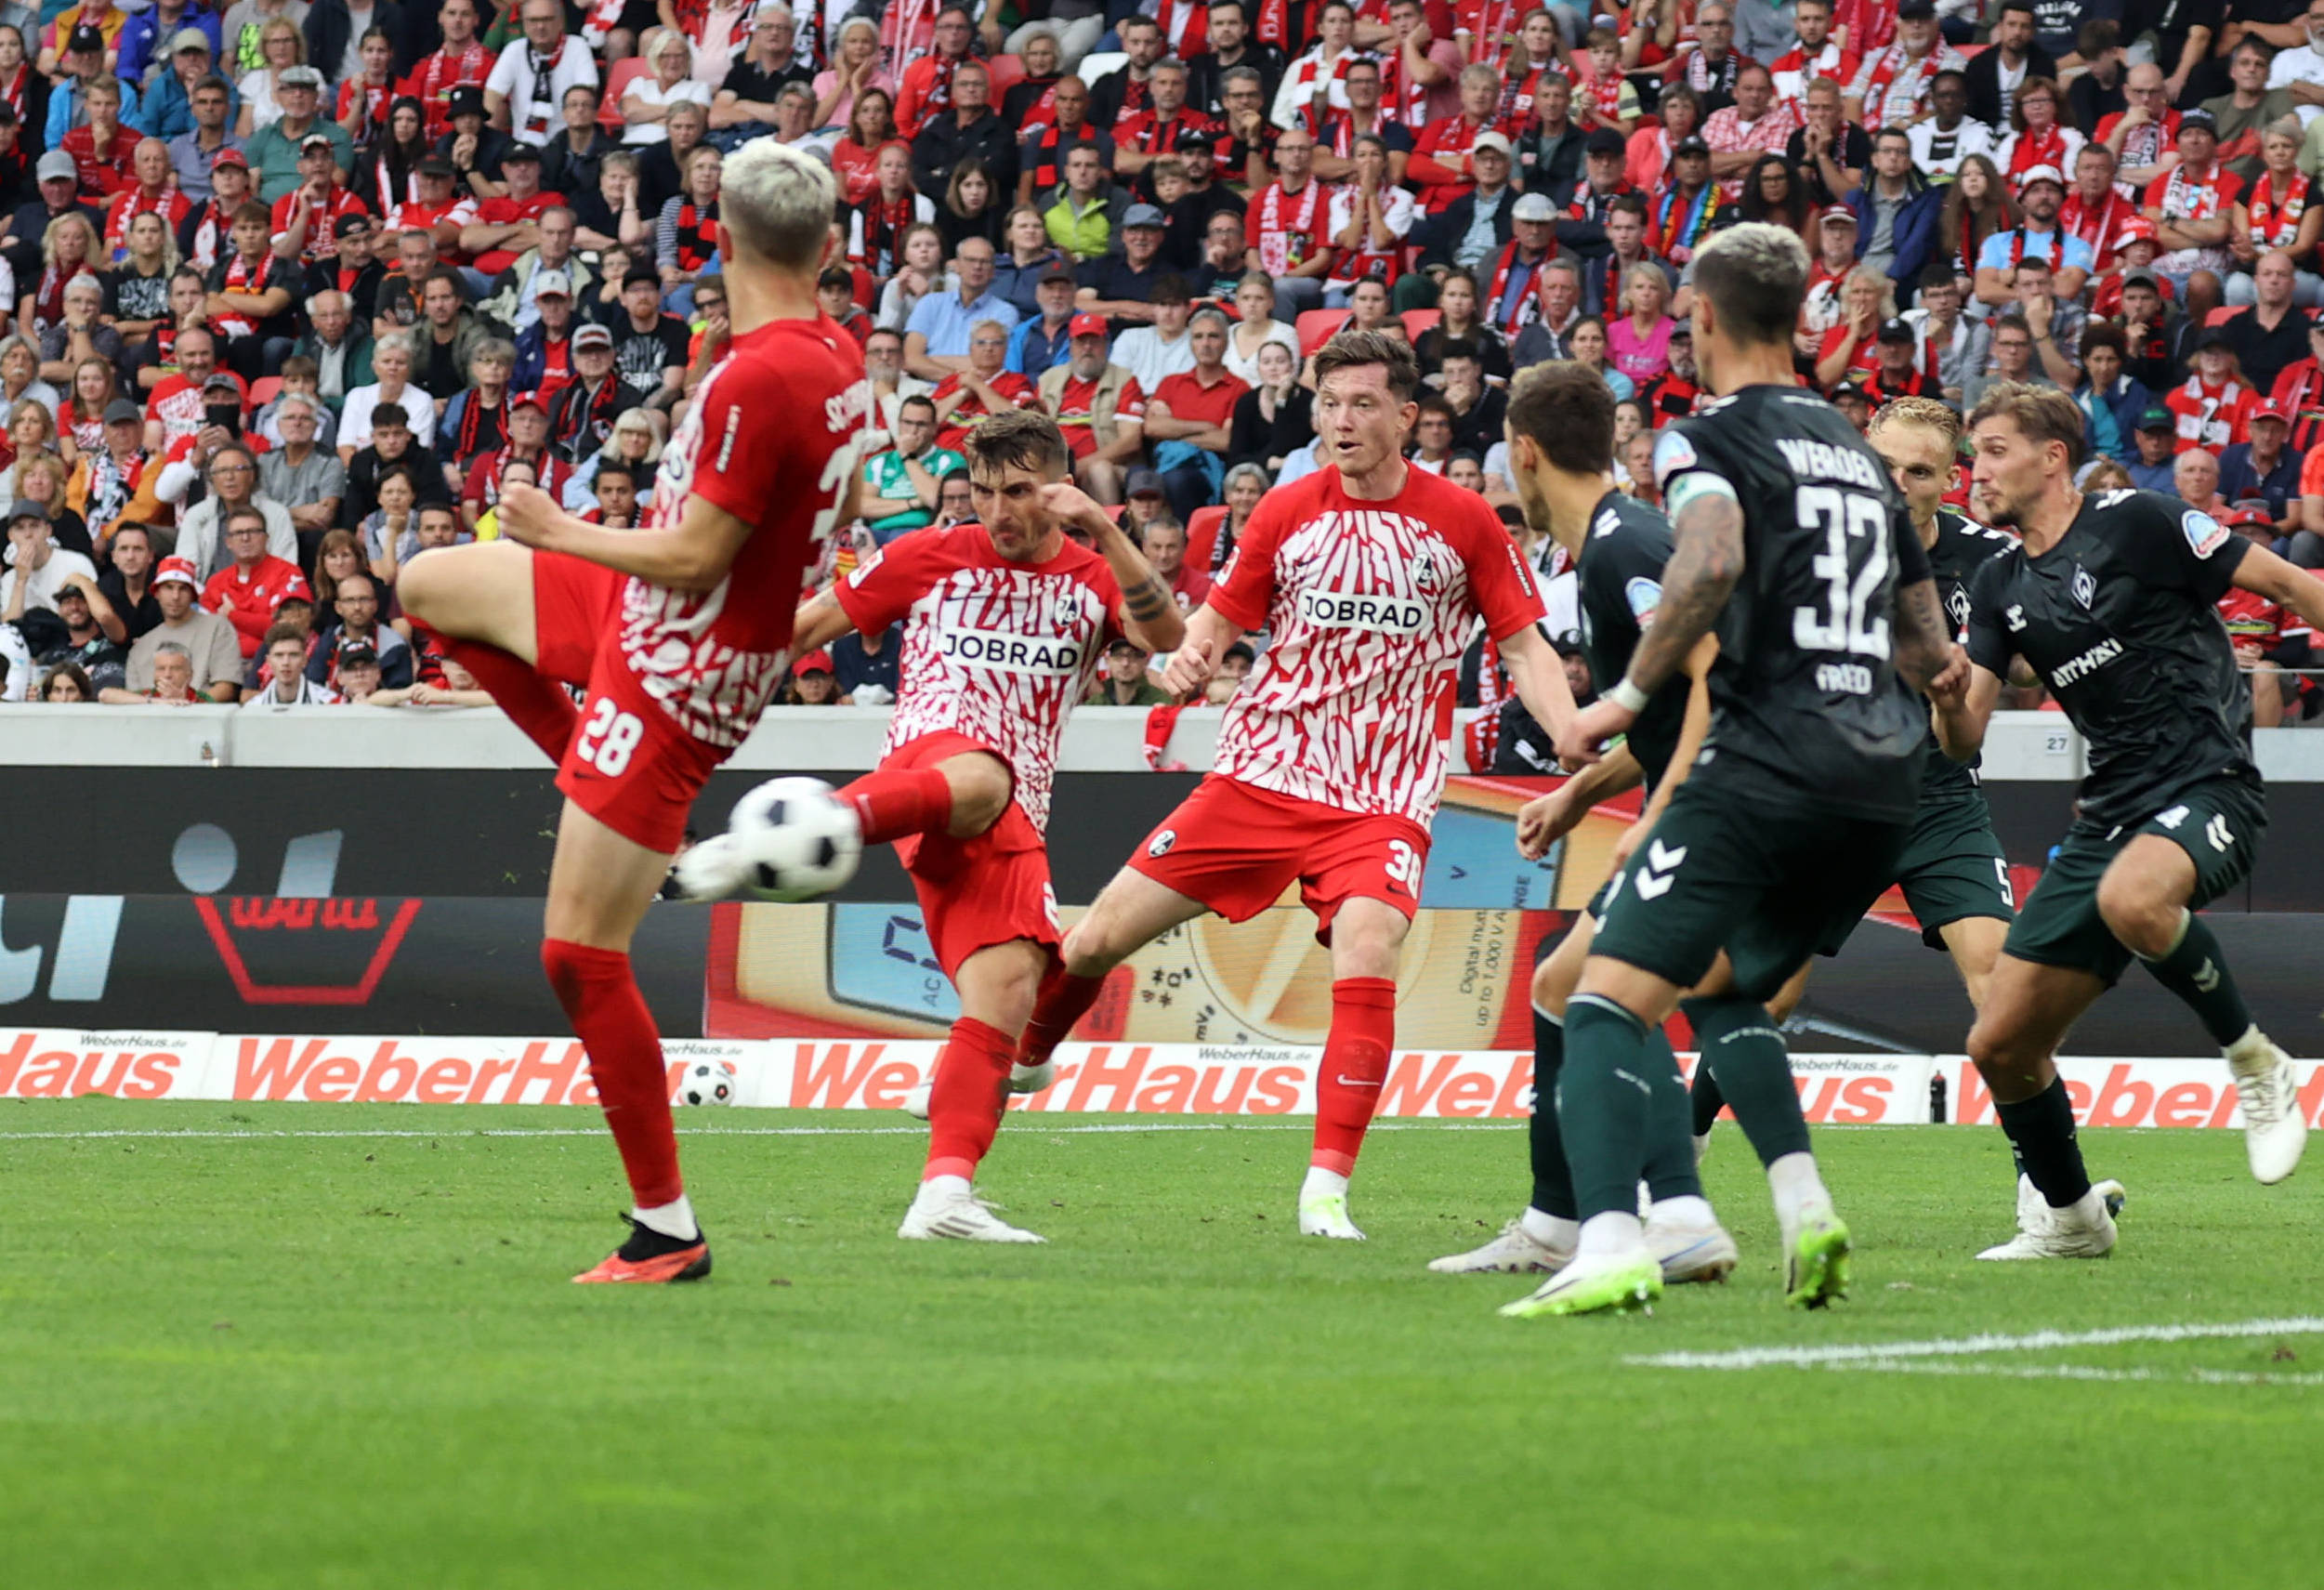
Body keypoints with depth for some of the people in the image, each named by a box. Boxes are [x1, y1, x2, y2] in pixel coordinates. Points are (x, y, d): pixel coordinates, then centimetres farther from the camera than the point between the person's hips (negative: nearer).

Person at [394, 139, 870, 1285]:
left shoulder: (757, 382, -29)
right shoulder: (840, 358, 0)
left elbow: (694, 558, -26)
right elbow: (838, 513, 15)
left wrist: (562, 534, -11)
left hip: (678, 679, -9)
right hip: (638, 628, 9)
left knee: (580, 955, -7)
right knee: (431, 585, 24)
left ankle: (667, 1232, -1)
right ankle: (601, 789, 21)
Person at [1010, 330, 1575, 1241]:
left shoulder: (1462, 522, -2)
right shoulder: (1287, 514, 1)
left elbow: (1524, 649, 5)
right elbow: (1218, 622, 9)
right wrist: (1187, 663, -14)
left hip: (1382, 799, -2)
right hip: (1260, 777, 2)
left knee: (1365, 964, -27)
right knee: (1097, 941, 2)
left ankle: (1326, 1191, -19)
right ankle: (1018, 1060, 32)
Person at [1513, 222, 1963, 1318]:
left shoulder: (1706, 440, -1)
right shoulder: (1855, 450, 22)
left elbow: (1710, 562, -23)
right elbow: (1931, 648, 26)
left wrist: (1627, 696, -15)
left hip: (1773, 768, -7)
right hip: (1886, 781, 7)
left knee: (1609, 1000, -9)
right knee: (1726, 989, 26)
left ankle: (1610, 1247, -29)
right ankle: (1805, 1211, 7)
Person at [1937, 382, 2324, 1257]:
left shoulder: (2135, 523, -7)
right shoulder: (2000, 587, 13)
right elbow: (1963, 738, 7)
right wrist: (1945, 698, -15)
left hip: (2207, 786, -7)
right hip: (2110, 813, 7)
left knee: (2131, 898, -42)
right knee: (2001, 1045, 2)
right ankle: (2067, 1216, 25)